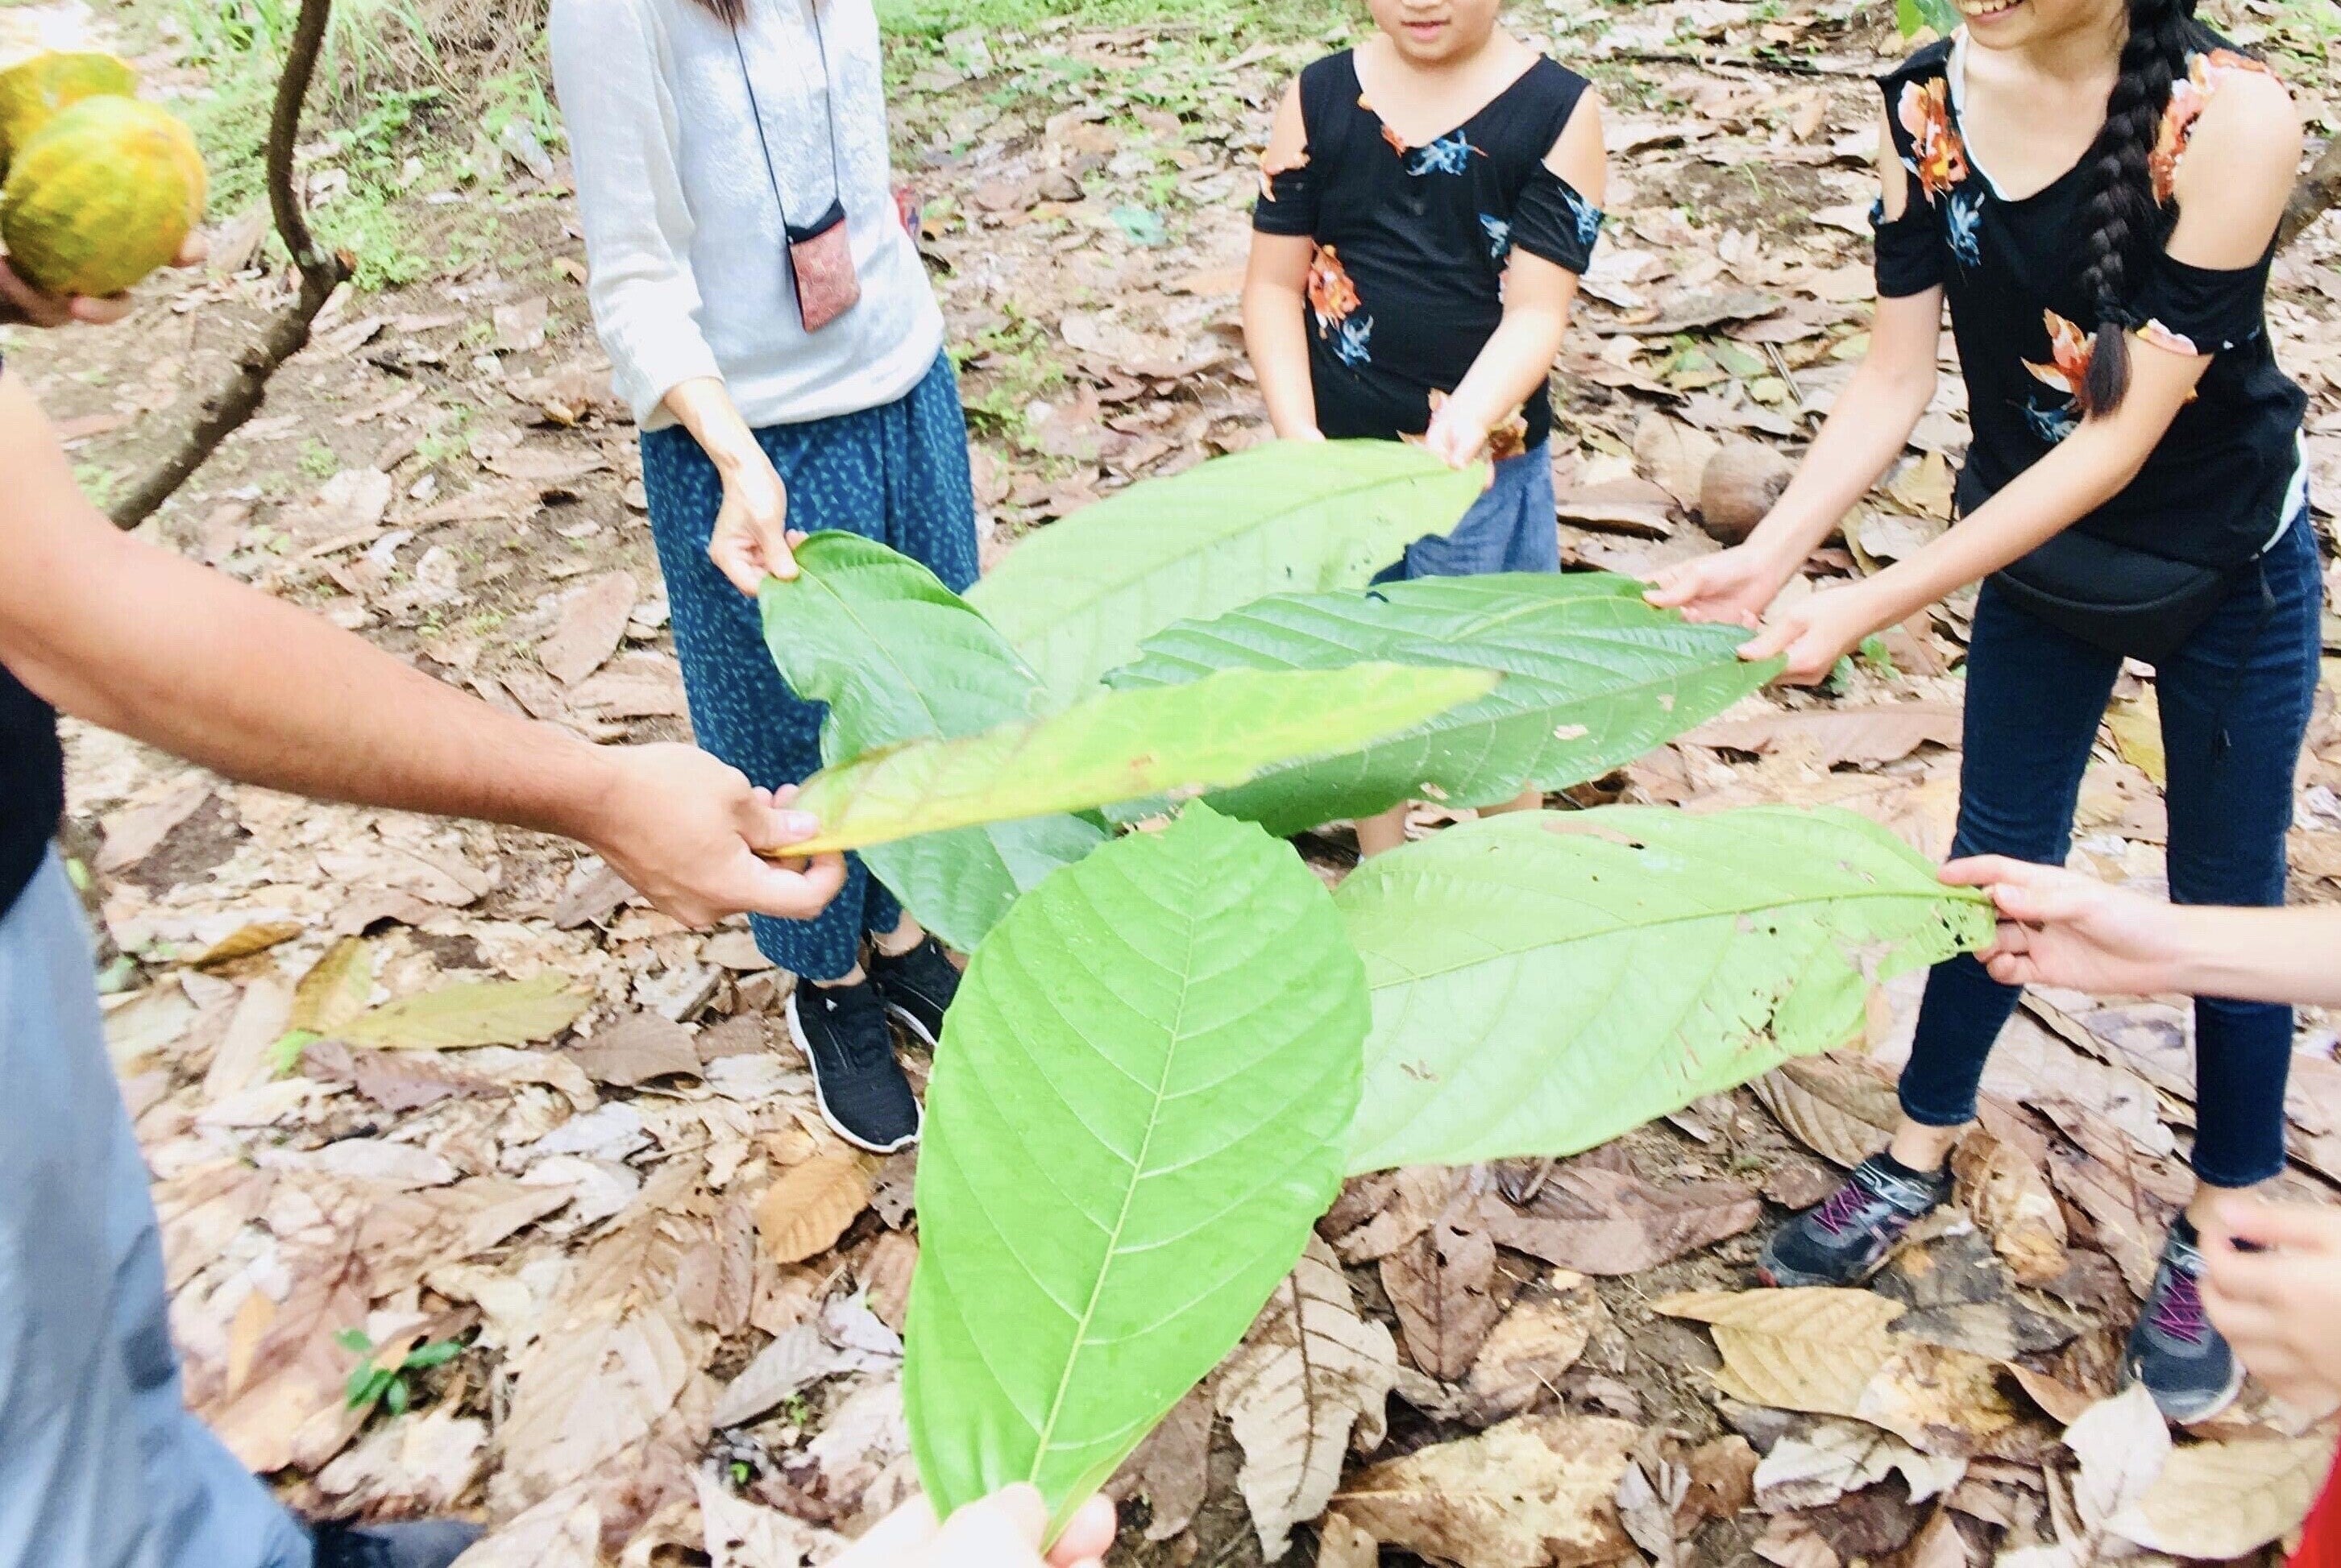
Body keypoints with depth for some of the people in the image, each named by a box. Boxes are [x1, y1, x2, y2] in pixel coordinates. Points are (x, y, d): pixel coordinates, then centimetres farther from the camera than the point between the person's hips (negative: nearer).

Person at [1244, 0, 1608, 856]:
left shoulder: (1560, 110, -8)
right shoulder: (1319, 97, -1)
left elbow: (1537, 311, -14)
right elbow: (1274, 284, -1)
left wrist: (1464, 424, -33)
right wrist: (1299, 438, -15)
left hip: (1485, 464, -2)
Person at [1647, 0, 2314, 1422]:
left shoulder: (2230, 118, -29)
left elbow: (2124, 434, -29)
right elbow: (1894, 376, -12)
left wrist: (1876, 607, -33)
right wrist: (1773, 555, -26)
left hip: (2227, 577, -3)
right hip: (2035, 561, 4)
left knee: (2226, 903, 11)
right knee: (1996, 861, 16)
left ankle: (2223, 1230, 32)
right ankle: (1924, 1155, 36)